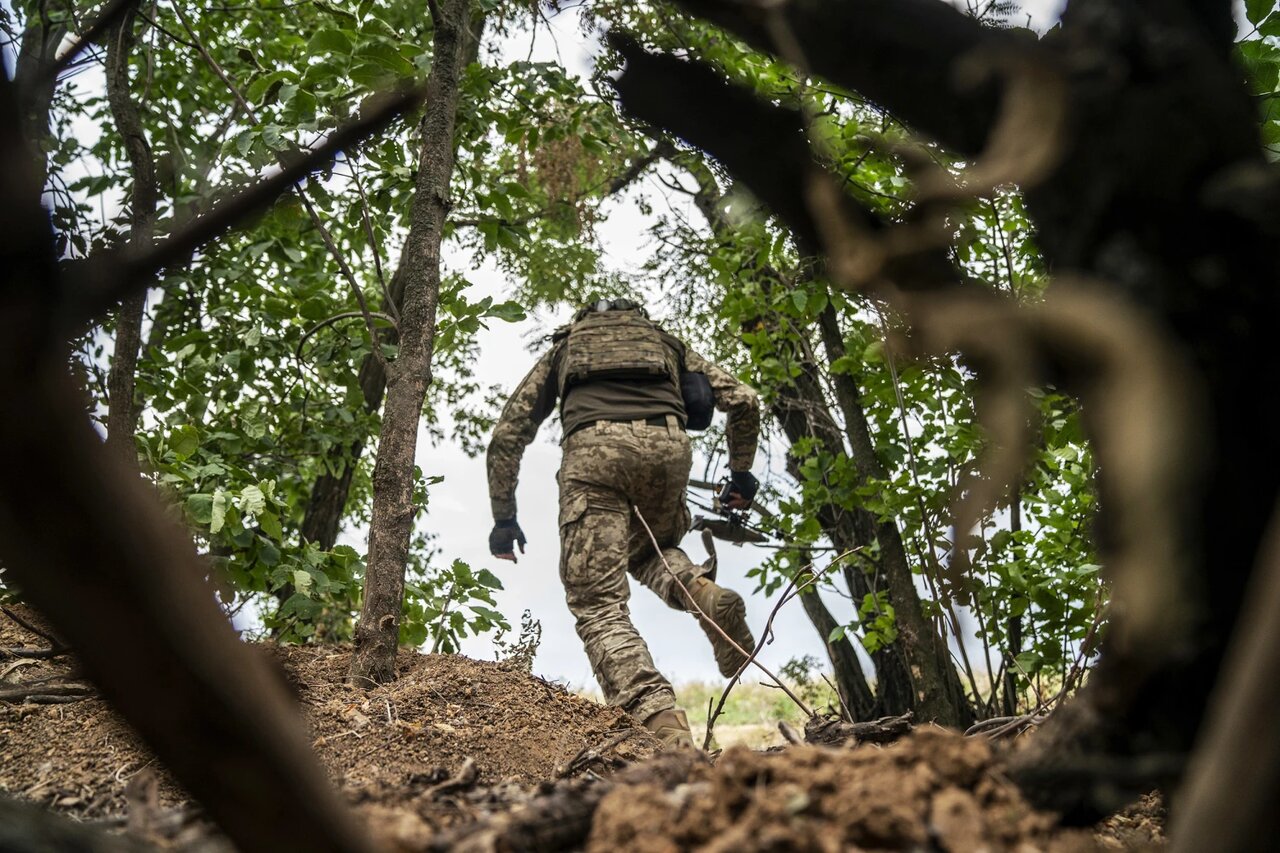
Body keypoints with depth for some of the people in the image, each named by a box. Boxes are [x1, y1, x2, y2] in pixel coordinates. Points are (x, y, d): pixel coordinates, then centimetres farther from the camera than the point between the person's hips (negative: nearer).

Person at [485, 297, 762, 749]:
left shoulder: (563, 347, 34)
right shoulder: (665, 341, 36)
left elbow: (506, 435, 25)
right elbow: (744, 400, 25)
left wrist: (504, 517, 29)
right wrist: (741, 473, 36)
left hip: (593, 447, -2)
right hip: (667, 444, 2)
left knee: (597, 604, -1)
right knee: (649, 549, 30)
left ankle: (661, 723, -22)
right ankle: (702, 591, -3)